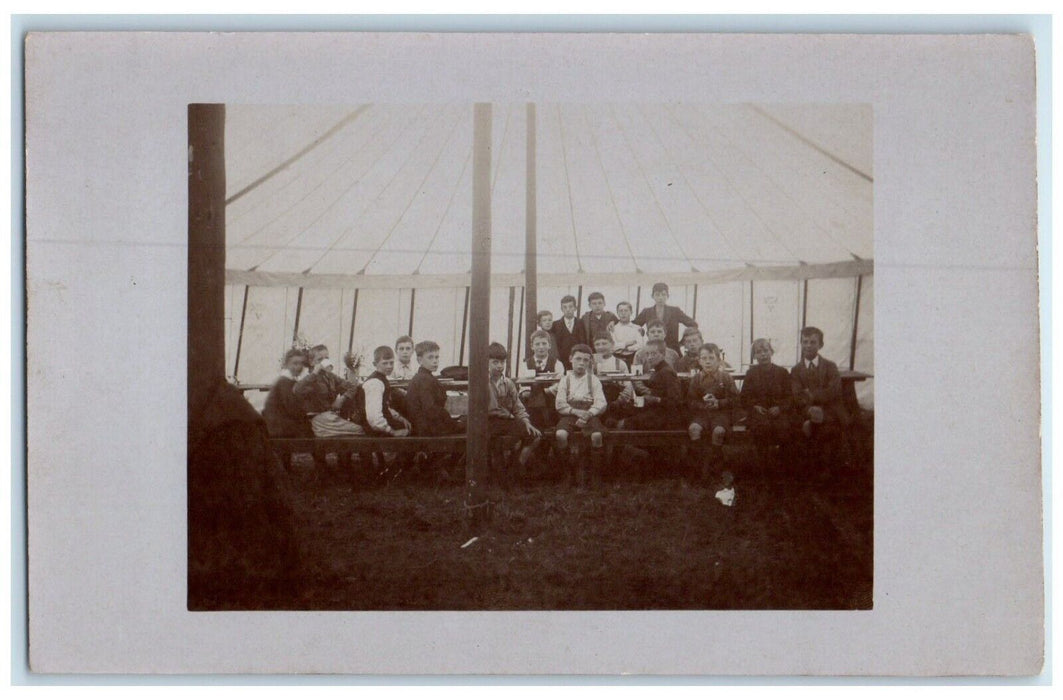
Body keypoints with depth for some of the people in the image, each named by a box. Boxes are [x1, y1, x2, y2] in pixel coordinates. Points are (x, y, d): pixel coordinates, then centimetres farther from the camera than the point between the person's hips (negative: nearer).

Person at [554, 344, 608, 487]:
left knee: (597, 435, -32)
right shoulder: (565, 380, 12)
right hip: (570, 414, 1)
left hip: (589, 414, -1)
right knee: (560, 434, -31)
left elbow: (601, 403, -1)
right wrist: (576, 411, -13)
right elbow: (560, 404, 3)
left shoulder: (593, 380, 10)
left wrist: (587, 414, -17)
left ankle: (595, 474, -16)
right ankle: (569, 472, -13)